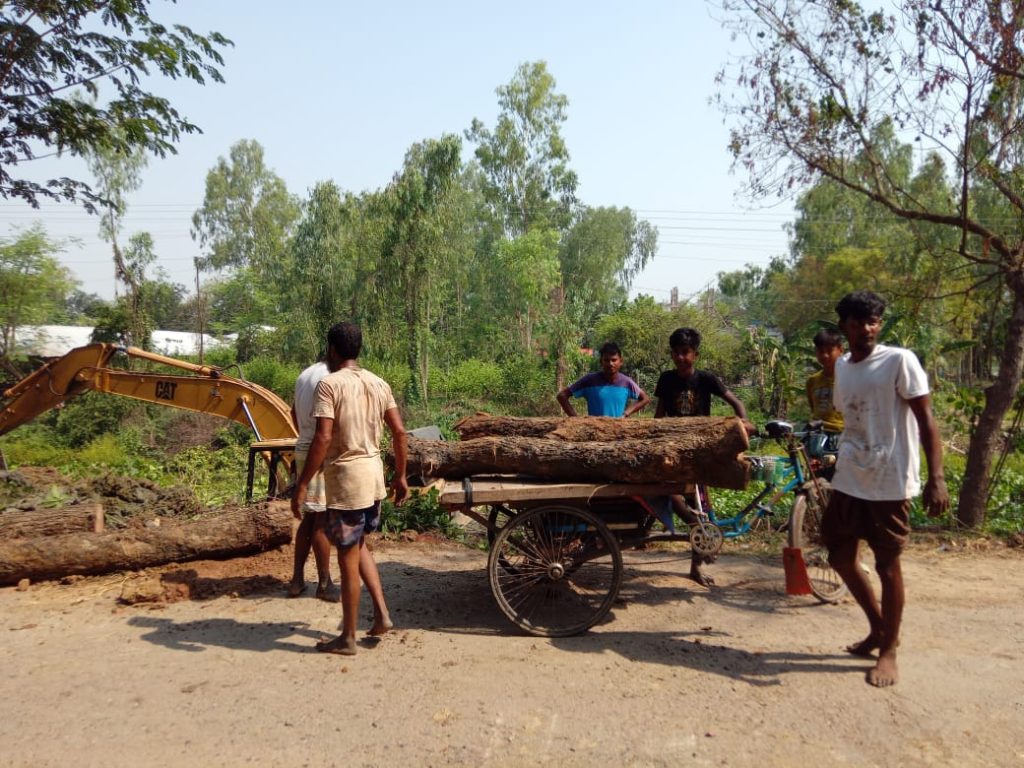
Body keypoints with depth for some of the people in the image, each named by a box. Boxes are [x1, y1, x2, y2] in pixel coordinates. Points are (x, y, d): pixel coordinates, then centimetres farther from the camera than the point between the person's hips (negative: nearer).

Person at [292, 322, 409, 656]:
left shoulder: (329, 384, -13)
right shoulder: (379, 384, 7)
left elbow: (322, 438, -21)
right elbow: (399, 433, 6)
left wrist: (302, 484, -15)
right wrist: (401, 476, 15)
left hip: (346, 476, -7)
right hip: (373, 472, 7)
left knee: (348, 558, 4)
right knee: (359, 545, 25)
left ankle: (347, 638, 16)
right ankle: (381, 613, 20)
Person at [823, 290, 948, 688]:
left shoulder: (899, 361, -10)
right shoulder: (842, 366, 9)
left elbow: (926, 420, -12)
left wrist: (936, 478, -19)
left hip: (889, 482, -7)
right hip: (848, 480, 7)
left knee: (887, 564, 3)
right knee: (840, 556, 13)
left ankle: (889, 649, 20)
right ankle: (879, 628, 33)